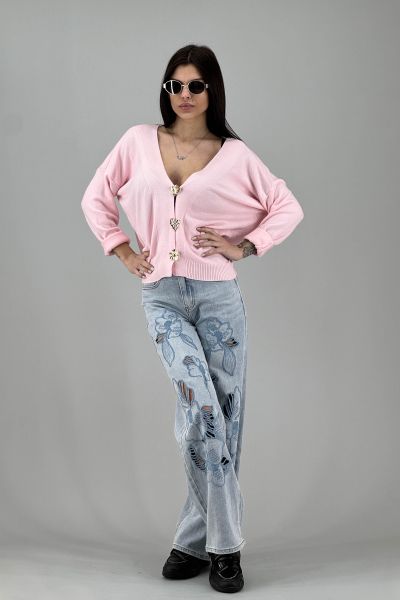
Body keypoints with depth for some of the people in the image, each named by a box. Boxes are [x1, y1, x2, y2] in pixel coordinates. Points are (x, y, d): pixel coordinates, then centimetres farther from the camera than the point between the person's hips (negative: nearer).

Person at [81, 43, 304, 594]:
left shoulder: (233, 154, 3)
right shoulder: (139, 141, 7)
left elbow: (289, 207, 8)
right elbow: (96, 198, 15)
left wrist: (245, 246, -2)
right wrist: (122, 251, 6)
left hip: (218, 294, 1)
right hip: (161, 295, 0)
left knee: (223, 414, 2)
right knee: (203, 408, -16)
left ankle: (196, 539, 17)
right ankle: (224, 543, -4)